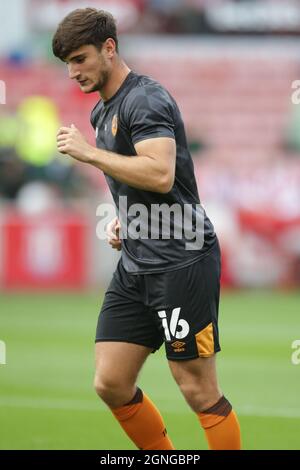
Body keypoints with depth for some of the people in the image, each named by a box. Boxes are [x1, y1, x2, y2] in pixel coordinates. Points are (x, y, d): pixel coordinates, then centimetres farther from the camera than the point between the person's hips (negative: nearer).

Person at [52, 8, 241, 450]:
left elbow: (161, 174, -27)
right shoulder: (102, 111, 17)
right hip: (135, 265, 9)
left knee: (198, 389, -5)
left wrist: (88, 152, -21)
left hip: (182, 261, -9)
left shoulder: (144, 99, -13)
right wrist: (123, 220, 11)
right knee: (111, 383, 5)